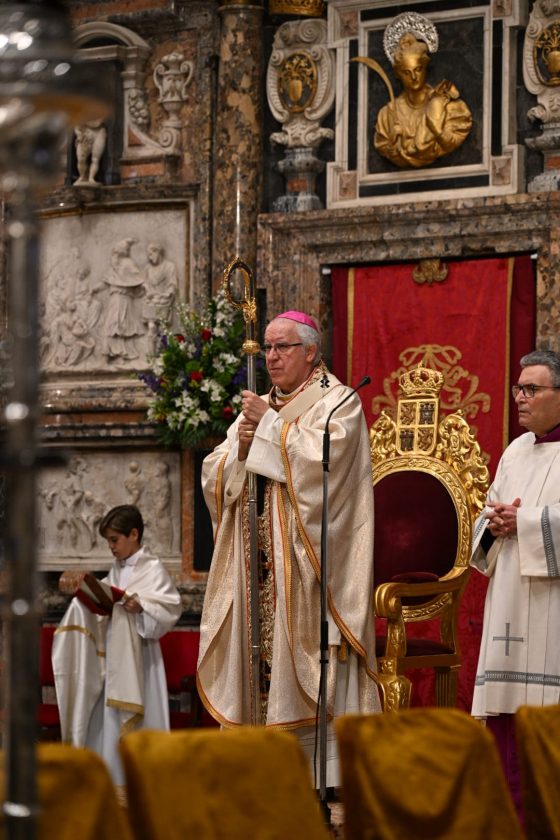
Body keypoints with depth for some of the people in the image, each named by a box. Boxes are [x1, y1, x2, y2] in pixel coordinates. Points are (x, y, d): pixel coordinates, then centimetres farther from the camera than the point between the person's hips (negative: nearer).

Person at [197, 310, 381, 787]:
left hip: (306, 561, -6)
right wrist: (240, 447, -6)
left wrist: (270, 426, -9)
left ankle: (326, 773, -10)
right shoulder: (256, 410, 20)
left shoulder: (338, 402, 0)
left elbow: (320, 458, -18)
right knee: (256, 652, 1)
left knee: (305, 654, -11)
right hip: (258, 566, 6)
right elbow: (214, 476, 14)